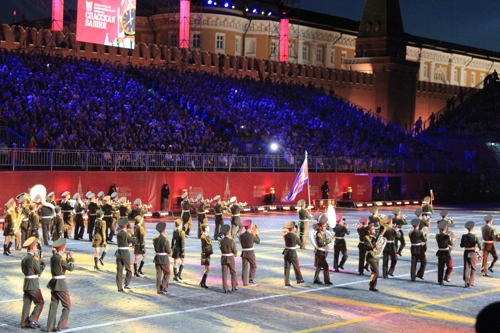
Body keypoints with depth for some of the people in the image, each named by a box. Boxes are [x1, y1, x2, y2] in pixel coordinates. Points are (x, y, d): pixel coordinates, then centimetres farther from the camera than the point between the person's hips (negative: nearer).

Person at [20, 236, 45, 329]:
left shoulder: (24, 258, 10)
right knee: (40, 303, 1)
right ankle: (32, 320, -5)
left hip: (26, 283, 8)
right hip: (33, 284, -8)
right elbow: (39, 271, -13)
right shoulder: (33, 258, -17)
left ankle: (24, 323, 11)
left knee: (26, 303, 10)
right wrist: (42, 265, 7)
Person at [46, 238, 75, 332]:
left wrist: (67, 258, 17)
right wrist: (71, 258, -5)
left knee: (53, 305, 11)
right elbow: (71, 268, -17)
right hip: (61, 284, -8)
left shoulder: (53, 257, 8)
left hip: (54, 283, 8)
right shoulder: (60, 258, -18)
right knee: (67, 306, 3)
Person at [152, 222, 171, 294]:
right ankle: (163, 287, 1)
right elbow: (168, 251, -14)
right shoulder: (166, 239, -17)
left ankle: (159, 290, 9)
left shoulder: (155, 239, 1)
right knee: (167, 273, 11)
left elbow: (155, 248, 10)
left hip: (157, 258, 5)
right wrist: (169, 252, 7)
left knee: (158, 274, 8)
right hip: (164, 258, -5)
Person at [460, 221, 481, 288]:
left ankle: (466, 283, 8)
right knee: (473, 268, 9)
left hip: (466, 253, 3)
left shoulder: (464, 236, -4)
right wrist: (479, 248, 13)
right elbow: (479, 245, -9)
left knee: (466, 268, 10)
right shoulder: (475, 236, -12)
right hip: (473, 253, -3)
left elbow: (461, 245, 2)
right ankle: (471, 283, 6)